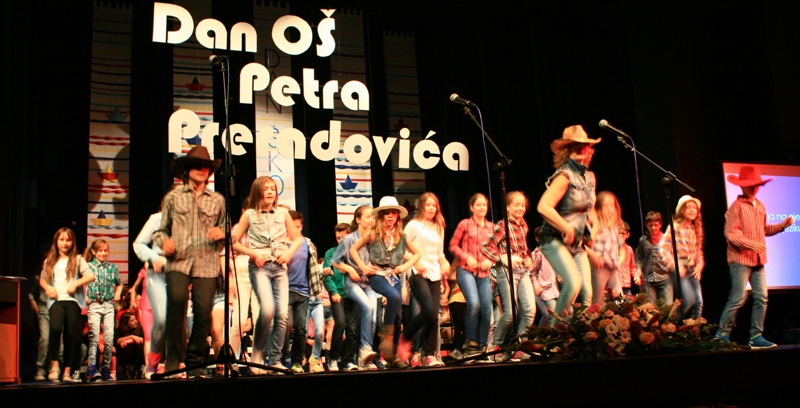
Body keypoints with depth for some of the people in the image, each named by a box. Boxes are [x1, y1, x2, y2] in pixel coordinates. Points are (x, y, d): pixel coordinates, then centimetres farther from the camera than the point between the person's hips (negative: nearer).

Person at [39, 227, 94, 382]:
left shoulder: (77, 259, 10)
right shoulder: (50, 260, 17)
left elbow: (90, 276, 1)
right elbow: (42, 279, 21)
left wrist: (76, 283, -14)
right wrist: (47, 287, 0)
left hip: (73, 300, 0)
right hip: (56, 300, 0)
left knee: (70, 335, -1)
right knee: (55, 328, -25)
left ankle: (67, 373, 5)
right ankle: (54, 365, -11)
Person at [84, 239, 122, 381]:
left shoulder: (112, 267, 12)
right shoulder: (88, 266, 2)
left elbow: (119, 284, 26)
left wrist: (117, 295, 13)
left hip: (109, 305, 3)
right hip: (94, 305, -3)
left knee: (109, 338, 0)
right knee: (94, 336, -12)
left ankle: (106, 368, 9)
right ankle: (92, 369, -14)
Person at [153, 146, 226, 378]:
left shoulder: (217, 200, 18)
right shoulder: (173, 198, 15)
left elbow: (225, 231, 21)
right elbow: (161, 230, 15)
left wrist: (222, 234, -2)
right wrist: (163, 241, -6)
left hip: (207, 265, 2)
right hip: (178, 262, -1)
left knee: (203, 314, -6)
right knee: (176, 302, -24)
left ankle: (194, 362, 10)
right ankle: (174, 361, -11)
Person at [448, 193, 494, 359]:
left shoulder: (491, 227, 10)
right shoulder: (465, 224, 0)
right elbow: (453, 246, 2)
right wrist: (467, 257, -12)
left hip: (484, 272, 5)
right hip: (466, 269, -4)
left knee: (486, 310, 0)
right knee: (474, 303, -25)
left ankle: (482, 347, 14)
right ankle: (470, 343, -10)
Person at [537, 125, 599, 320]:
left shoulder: (589, 177, 10)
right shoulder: (565, 176, -16)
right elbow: (543, 207, -26)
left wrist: (590, 231, 12)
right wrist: (567, 229, -21)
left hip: (577, 245, 8)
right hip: (555, 241, -8)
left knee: (587, 291, -2)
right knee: (573, 282, -24)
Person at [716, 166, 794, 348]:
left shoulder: (760, 206, 16)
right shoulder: (736, 207, -8)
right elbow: (731, 234, -16)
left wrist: (783, 225, 13)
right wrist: (751, 244, -25)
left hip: (758, 260, 7)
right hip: (741, 260, -7)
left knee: (761, 298, 4)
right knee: (738, 298, -8)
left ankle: (756, 336, 11)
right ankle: (722, 334, 2)